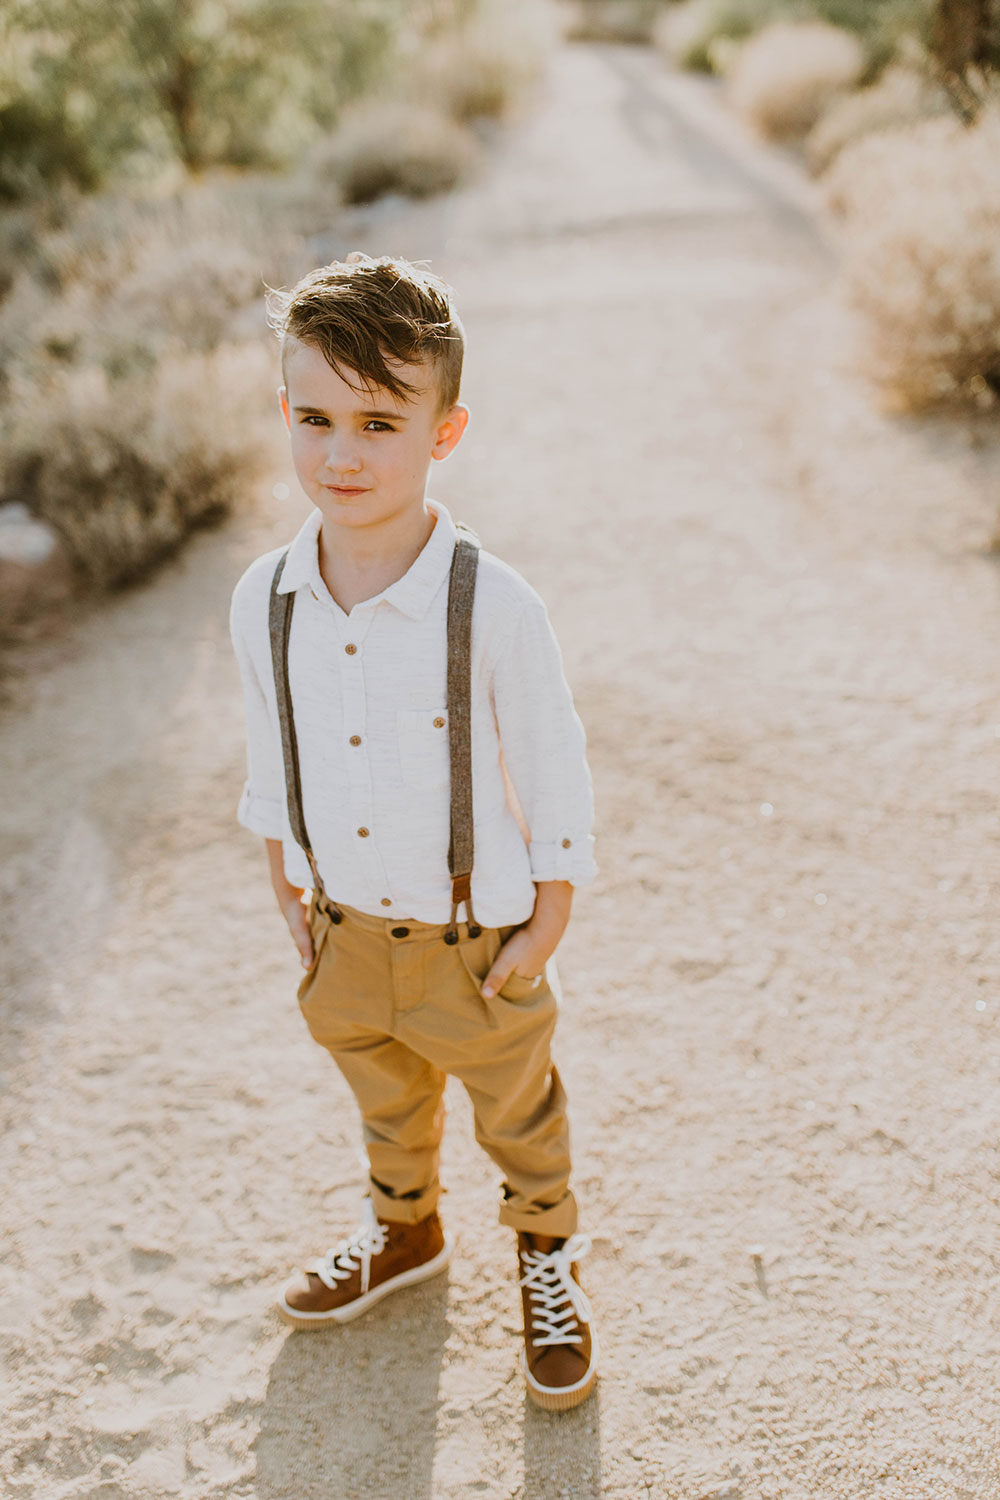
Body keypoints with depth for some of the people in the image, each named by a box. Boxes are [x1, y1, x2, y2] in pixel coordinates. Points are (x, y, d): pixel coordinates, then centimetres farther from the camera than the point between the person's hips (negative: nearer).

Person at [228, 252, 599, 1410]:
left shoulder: (493, 609, -26)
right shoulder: (264, 601, -13)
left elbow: (556, 779, -16)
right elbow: (270, 758, 3)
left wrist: (545, 930, -10)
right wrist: (287, 890, 8)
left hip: (477, 939, -4)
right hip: (344, 929, 4)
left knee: (515, 1110, 21)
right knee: (384, 1096, 29)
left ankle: (548, 1259, 50)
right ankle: (404, 1232, 58)